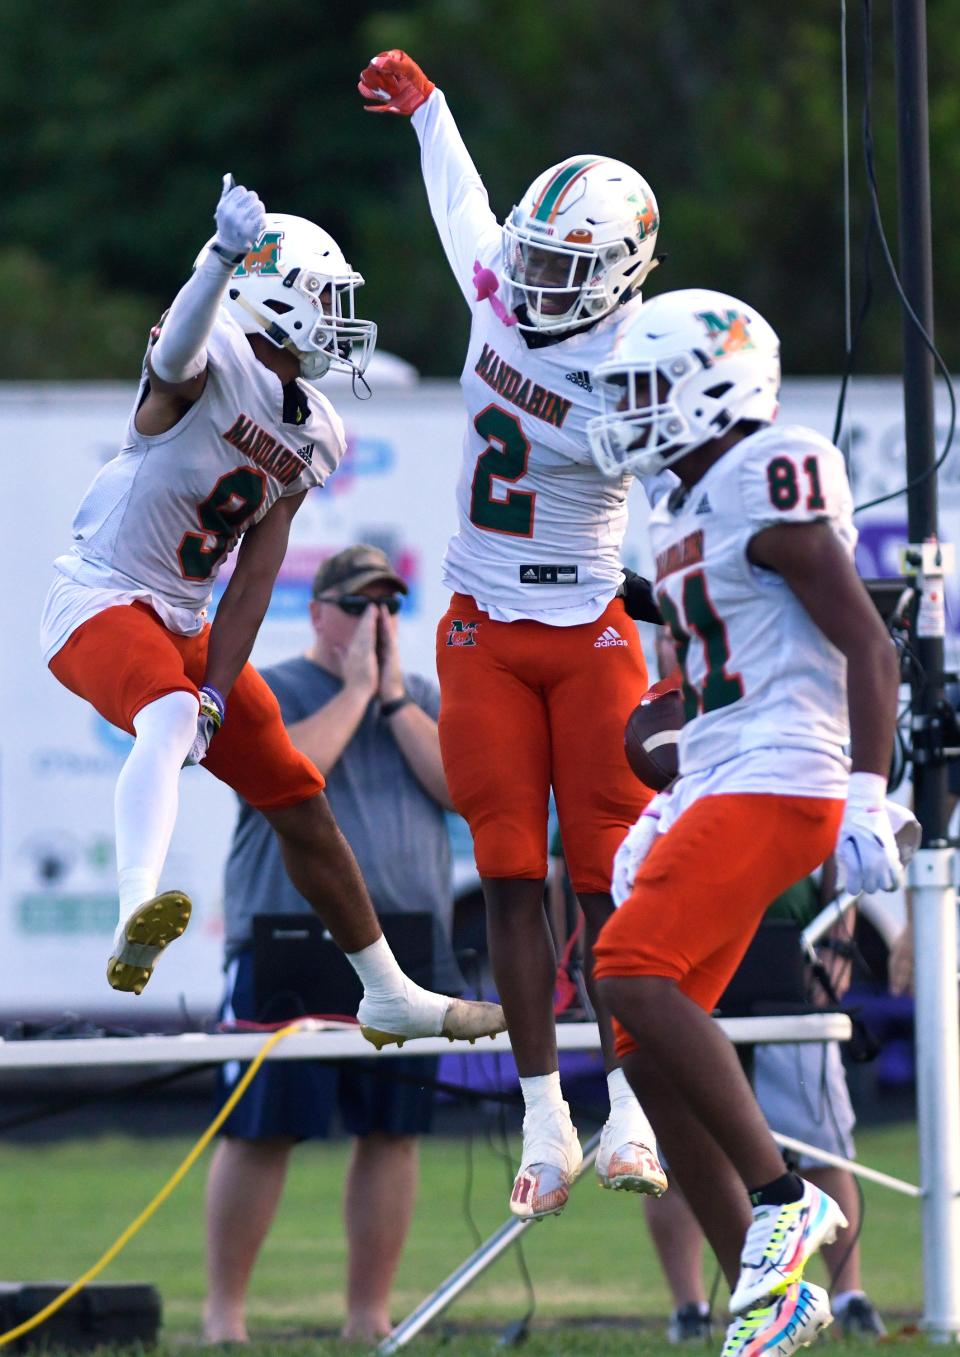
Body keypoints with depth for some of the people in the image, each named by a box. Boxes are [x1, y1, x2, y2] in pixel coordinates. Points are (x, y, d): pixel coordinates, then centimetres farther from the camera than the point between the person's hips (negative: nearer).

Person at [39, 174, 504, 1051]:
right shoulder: (211, 366, -16)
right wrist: (226, 256, -62)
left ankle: (390, 996, 27)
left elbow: (254, 576, 4)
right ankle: (139, 920, -57)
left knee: (299, 800, 13)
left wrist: (218, 695, -8)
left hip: (184, 622, 9)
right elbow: (177, 350, -43)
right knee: (169, 718, -39)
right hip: (101, 601, -9)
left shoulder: (310, 440, 7)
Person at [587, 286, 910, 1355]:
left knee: (633, 973, -24)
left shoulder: (767, 486, -10)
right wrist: (664, 818, 23)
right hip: (719, 788, 10)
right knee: (645, 1045, 4)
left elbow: (867, 647, -14)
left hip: (779, 785, -10)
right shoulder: (686, 513, 20)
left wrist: (867, 803, -22)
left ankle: (783, 1198, -18)